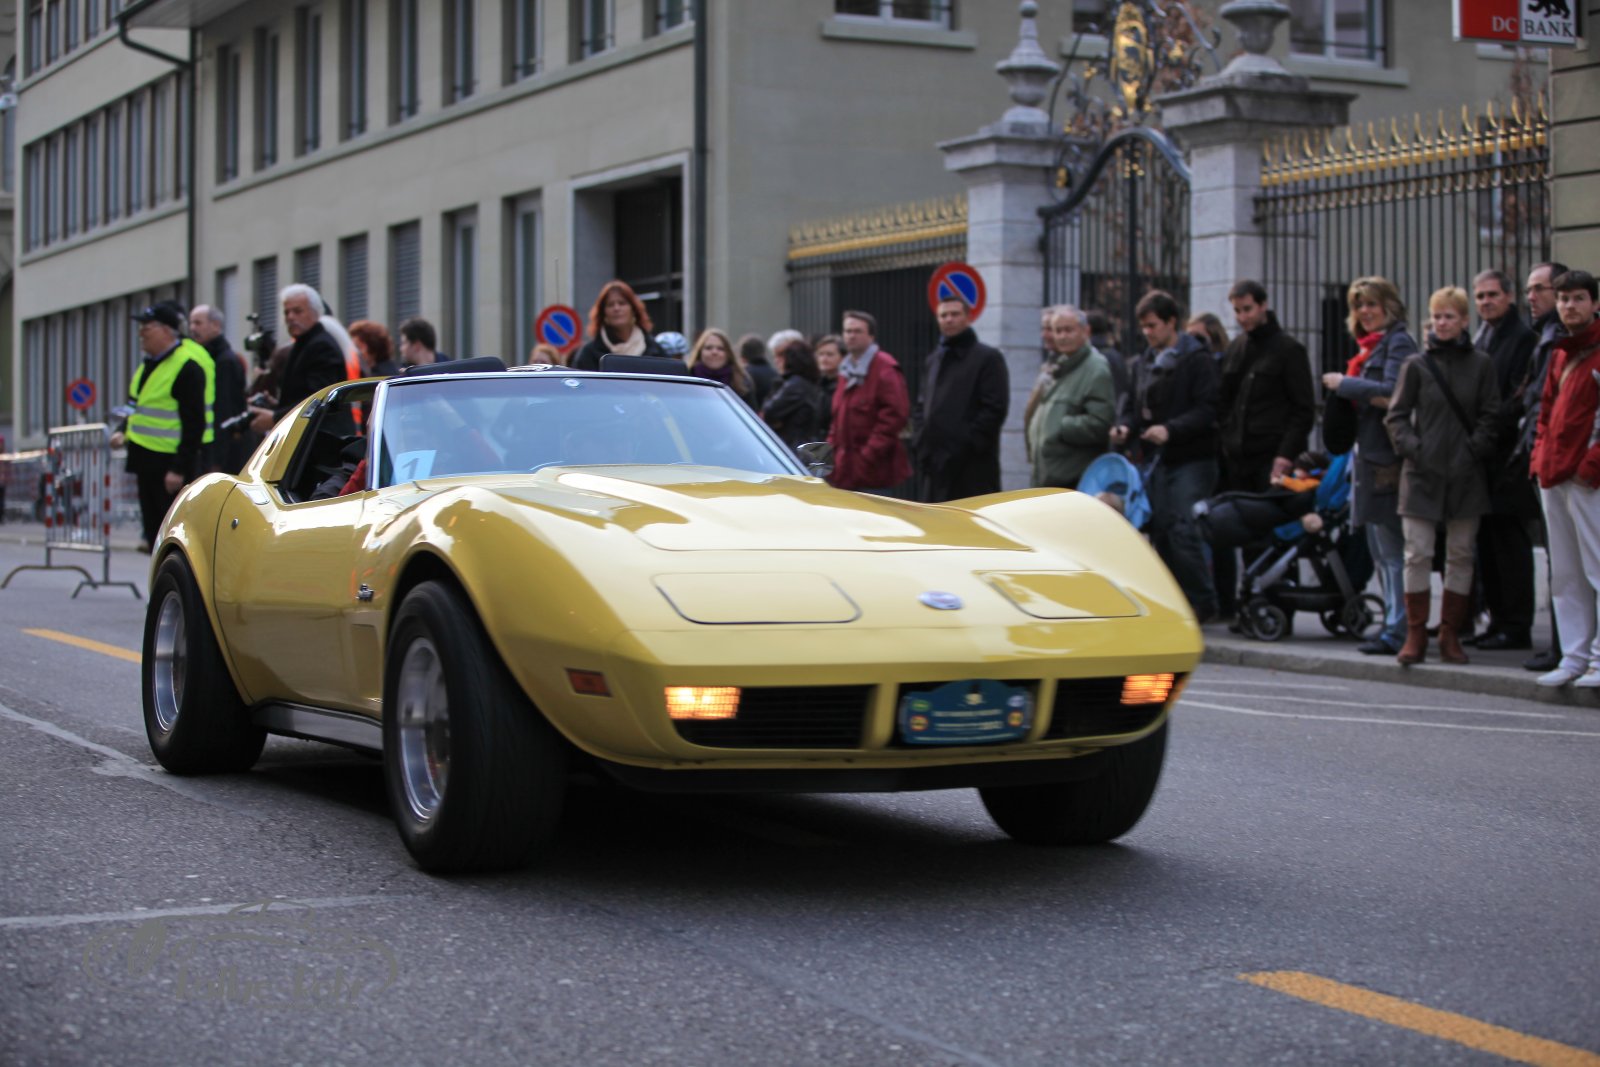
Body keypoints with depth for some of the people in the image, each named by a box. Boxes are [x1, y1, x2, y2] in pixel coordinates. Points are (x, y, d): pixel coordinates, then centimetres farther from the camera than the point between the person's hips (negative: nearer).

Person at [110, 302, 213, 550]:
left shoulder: (188, 367, -17)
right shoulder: (151, 362, 12)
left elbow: (194, 424, -20)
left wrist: (179, 469, -23)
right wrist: (124, 431, 9)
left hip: (172, 460, -9)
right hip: (148, 460, 9)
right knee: (153, 528, 13)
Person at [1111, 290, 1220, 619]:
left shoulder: (1197, 360, -5)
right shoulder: (1142, 364, 16)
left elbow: (1207, 410, -13)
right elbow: (1132, 407, 19)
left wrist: (1170, 429, -24)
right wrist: (1124, 427, -3)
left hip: (1192, 459, -7)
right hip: (1157, 460, 7)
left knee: (1183, 532, -14)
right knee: (1160, 532, 7)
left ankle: (1202, 602, -4)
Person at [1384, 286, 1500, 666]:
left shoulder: (1480, 363, 4)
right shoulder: (1416, 365, 2)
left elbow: (1490, 414, 5)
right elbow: (1395, 416, 5)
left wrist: (1477, 447, -8)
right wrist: (1411, 446, -8)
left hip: (1465, 474, 1)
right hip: (1423, 473, -1)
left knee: (1461, 555, 5)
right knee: (1417, 555, -4)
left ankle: (1451, 635, 13)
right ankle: (1415, 635, 3)